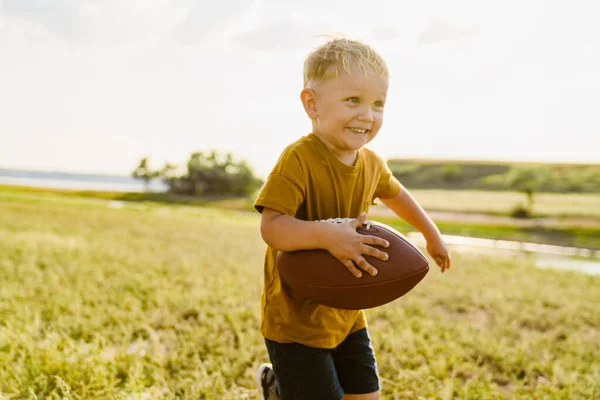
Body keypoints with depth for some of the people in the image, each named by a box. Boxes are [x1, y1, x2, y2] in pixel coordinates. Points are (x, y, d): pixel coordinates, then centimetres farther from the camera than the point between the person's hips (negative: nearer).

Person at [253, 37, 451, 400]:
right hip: (296, 317, -7)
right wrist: (326, 235, -44)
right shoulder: (299, 159, -23)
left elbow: (395, 193, 21)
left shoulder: (371, 163, -1)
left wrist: (432, 235, 31)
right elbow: (271, 227, -29)